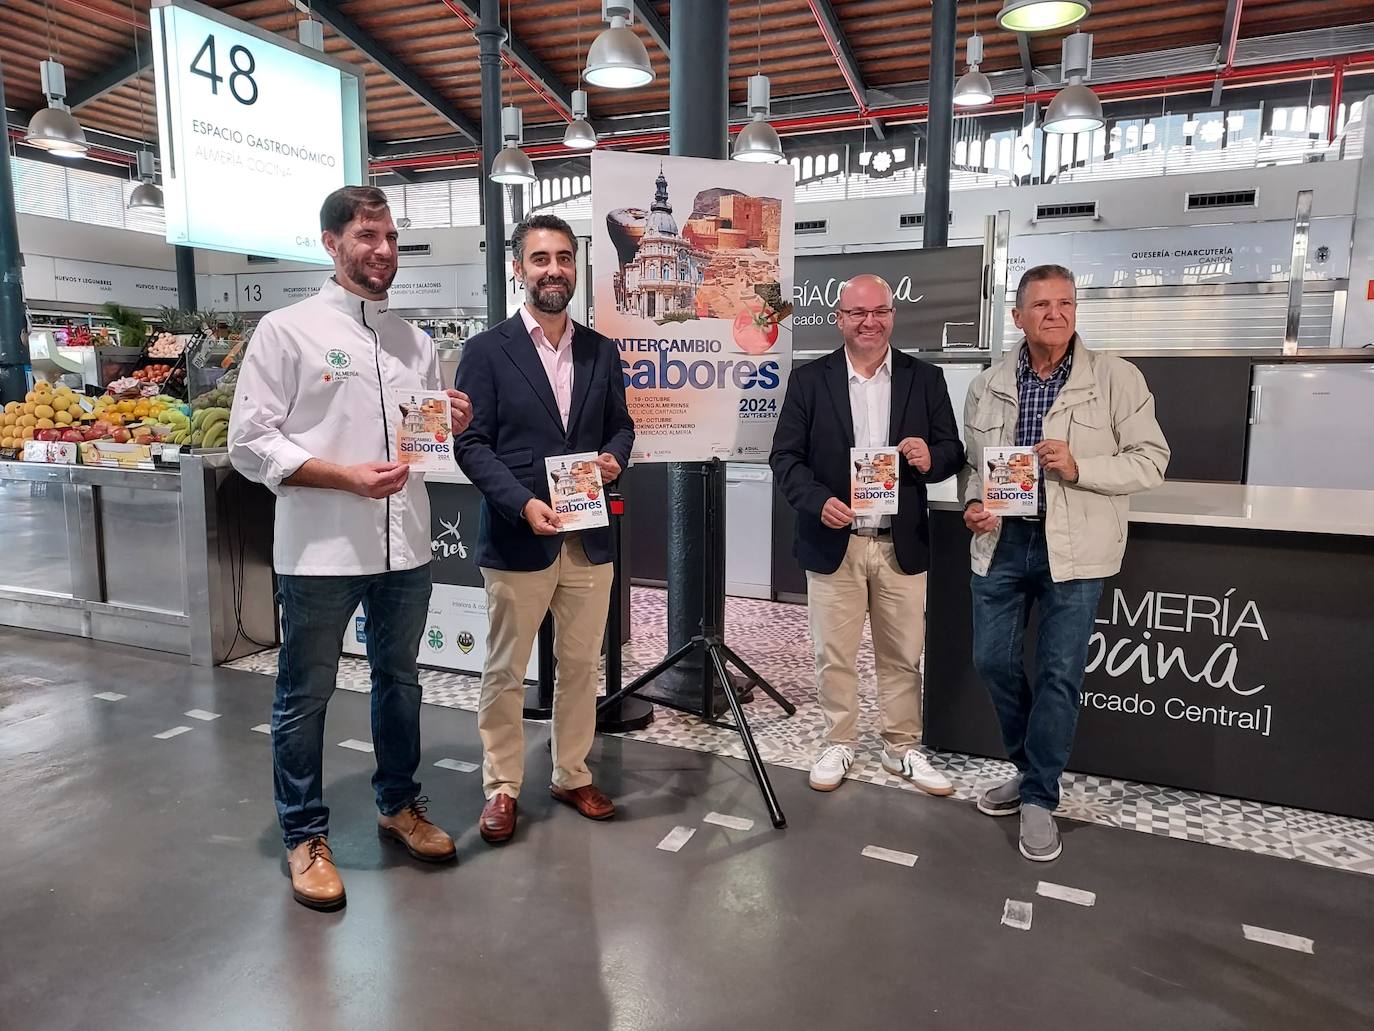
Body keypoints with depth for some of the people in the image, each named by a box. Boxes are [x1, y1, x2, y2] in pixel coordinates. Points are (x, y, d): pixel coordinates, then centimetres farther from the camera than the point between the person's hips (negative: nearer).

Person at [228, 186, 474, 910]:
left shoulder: (415, 341, 12)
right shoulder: (287, 329, -4)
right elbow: (250, 444, -8)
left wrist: (453, 428, -4)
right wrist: (347, 476, -20)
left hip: (405, 546, 5)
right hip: (320, 550, -5)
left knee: (398, 680, 17)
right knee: (305, 697, 7)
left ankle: (399, 803, 36)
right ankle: (305, 836, 25)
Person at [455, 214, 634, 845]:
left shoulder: (601, 352, 9)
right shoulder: (487, 351, -3)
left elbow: (620, 425, 17)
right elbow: (471, 442, -7)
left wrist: (614, 457, -6)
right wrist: (523, 503, -19)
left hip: (589, 538, 4)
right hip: (516, 539, -4)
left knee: (581, 665, 13)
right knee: (505, 672, 7)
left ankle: (572, 775, 30)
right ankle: (501, 788, 23)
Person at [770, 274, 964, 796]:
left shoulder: (925, 378, 4)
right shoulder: (809, 380, 1)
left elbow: (954, 453, 6)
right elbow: (785, 456, -2)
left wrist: (930, 459, -18)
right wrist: (817, 501, -19)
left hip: (902, 544, 1)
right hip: (833, 542, -1)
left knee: (903, 655, 12)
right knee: (834, 655, 8)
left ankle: (902, 748, 29)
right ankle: (839, 743, 26)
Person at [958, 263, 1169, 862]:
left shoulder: (1116, 378, -4)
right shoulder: (988, 385, 6)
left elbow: (1151, 461, -5)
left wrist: (1079, 467, -19)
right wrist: (972, 502, -4)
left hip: (1074, 548, -3)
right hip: (1002, 543, 4)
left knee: (1060, 673, 2)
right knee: (992, 660, 9)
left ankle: (1039, 797, 18)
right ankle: (1029, 766, 33)